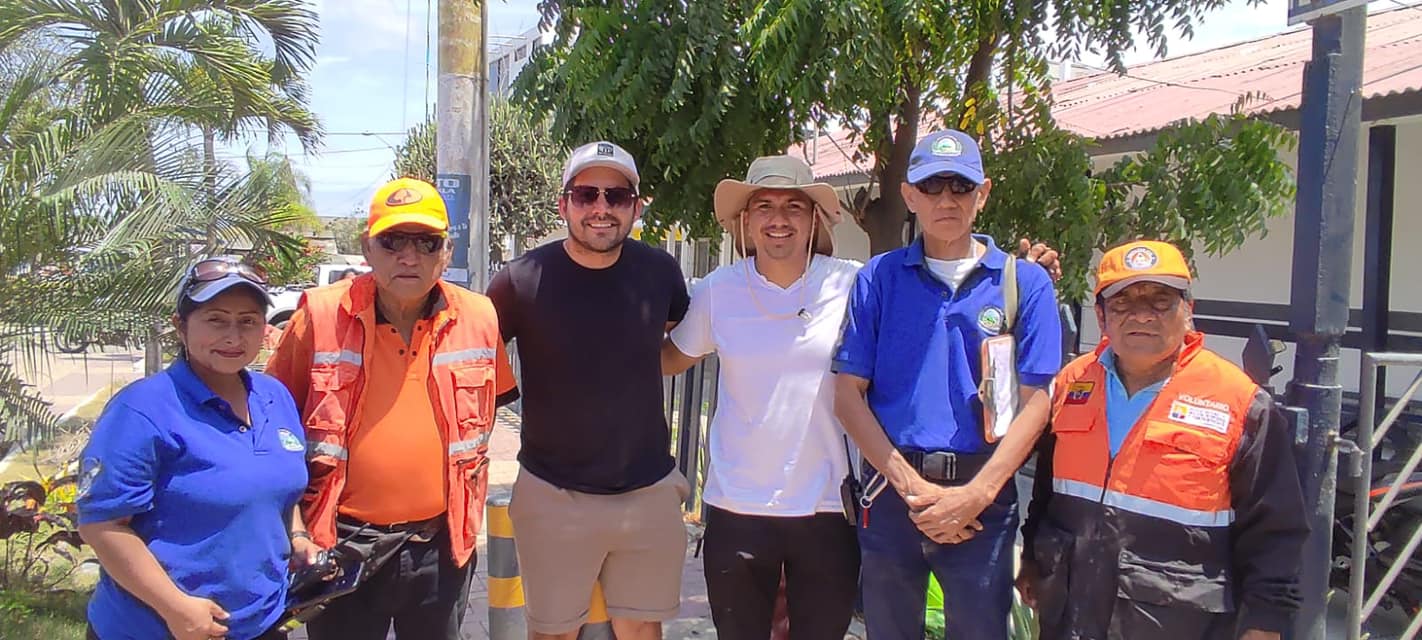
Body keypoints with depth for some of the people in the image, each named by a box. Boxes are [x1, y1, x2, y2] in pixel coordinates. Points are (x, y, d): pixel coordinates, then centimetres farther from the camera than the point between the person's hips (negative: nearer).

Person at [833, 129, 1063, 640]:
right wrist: (912, 486, -11)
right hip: (892, 489, 1)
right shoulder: (878, 279, 2)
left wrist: (975, 494, -14)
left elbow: (1035, 401, -3)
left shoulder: (1026, 282, 1)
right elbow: (849, 394, -2)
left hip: (983, 499, -1)